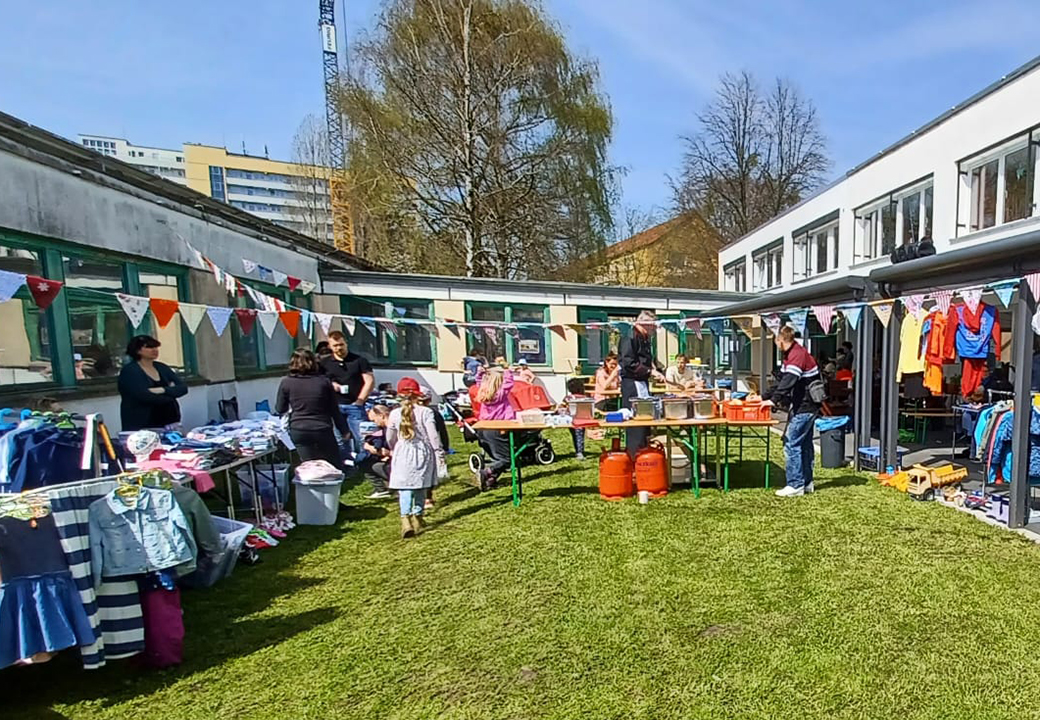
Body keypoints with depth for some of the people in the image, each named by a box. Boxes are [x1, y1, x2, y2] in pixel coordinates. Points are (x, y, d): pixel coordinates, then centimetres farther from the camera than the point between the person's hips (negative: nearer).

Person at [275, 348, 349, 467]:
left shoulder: (286, 383, -2)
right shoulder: (324, 381, -2)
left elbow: (280, 409, 8)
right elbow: (334, 409, 2)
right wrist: (344, 430, 11)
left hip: (298, 431, 1)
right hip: (323, 429, -1)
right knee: (335, 467, 12)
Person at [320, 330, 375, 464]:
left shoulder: (359, 360, 4)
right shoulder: (325, 363, 10)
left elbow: (370, 381, 1)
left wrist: (360, 400, -6)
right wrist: (330, 385, -9)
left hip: (354, 406, -2)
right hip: (334, 406, 2)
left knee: (361, 438, -3)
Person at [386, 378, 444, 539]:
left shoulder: (394, 414, -2)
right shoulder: (426, 412, -8)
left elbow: (390, 439, 7)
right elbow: (433, 435, -10)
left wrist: (393, 450, 27)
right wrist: (439, 452, 2)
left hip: (403, 454, 0)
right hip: (423, 453, 0)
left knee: (404, 489, 0)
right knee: (421, 487, 14)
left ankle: (405, 519, -17)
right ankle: (417, 517, 25)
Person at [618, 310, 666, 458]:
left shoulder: (645, 339, 18)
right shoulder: (630, 338, -13)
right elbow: (629, 363, -21)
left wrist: (656, 372, 7)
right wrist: (650, 371, -16)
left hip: (643, 382, 10)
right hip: (632, 383, -10)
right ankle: (633, 457, 0)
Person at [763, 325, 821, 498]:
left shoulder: (798, 354, -19)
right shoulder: (789, 355, 14)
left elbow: (789, 381, -31)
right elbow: (782, 382, 17)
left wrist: (773, 399, -34)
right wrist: (764, 396, 11)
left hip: (804, 407, -10)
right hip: (803, 407, 10)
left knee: (792, 444, -8)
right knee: (804, 444, 15)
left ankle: (795, 485, -3)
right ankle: (806, 482, 24)